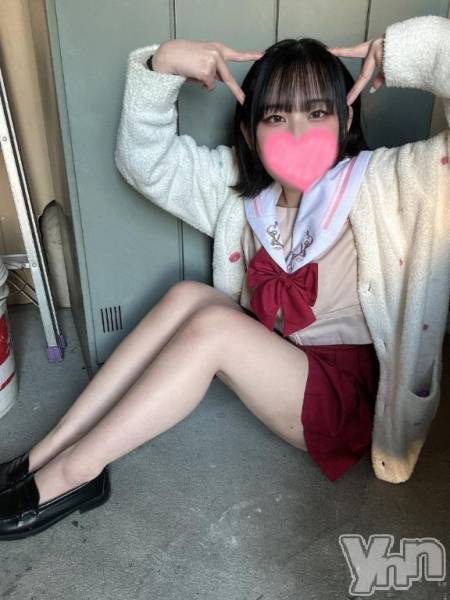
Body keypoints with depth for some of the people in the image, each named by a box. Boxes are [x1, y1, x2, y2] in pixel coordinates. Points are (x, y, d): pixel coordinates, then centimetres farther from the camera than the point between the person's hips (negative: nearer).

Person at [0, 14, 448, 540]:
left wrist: (404, 53, -25)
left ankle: (74, 471, -14)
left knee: (213, 322, -27)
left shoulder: (384, 185, -15)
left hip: (348, 395, -4)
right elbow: (144, 161, -1)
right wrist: (162, 64, -15)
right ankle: (47, 453, -13)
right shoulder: (243, 186, -1)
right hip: (276, 364, 5)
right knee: (186, 296, -19)